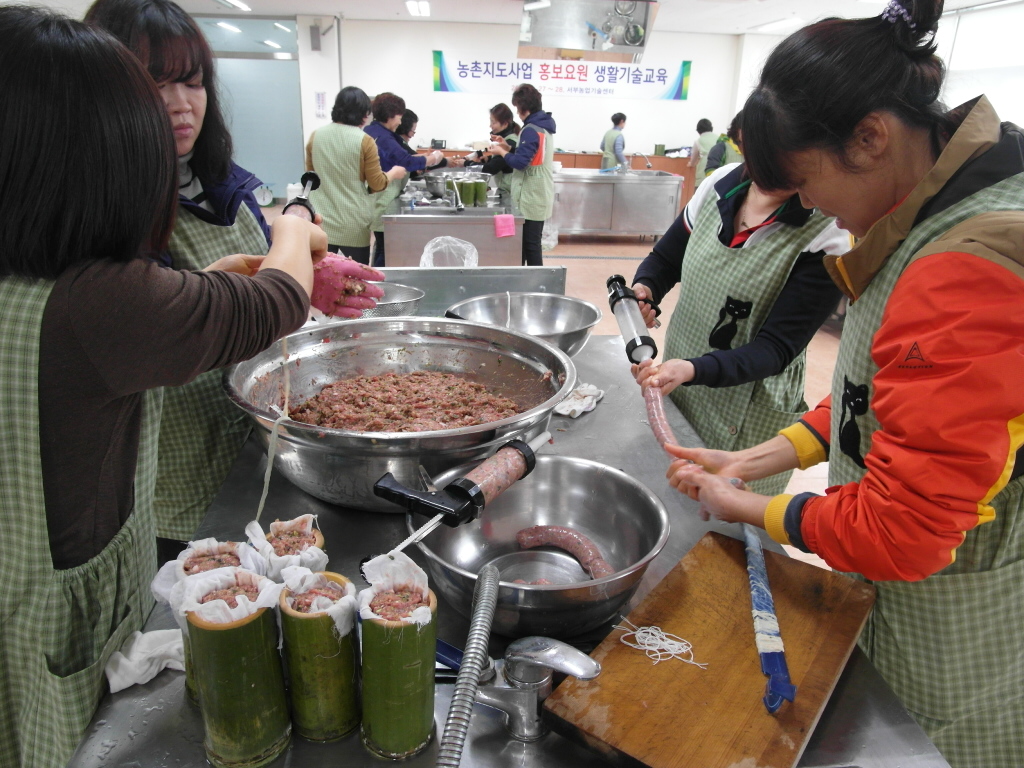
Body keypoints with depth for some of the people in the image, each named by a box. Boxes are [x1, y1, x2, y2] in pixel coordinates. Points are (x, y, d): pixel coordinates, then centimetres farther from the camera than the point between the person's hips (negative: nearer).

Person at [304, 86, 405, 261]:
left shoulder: (315, 136, 2)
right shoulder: (365, 141, -10)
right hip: (353, 224, -3)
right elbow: (377, 184, -4)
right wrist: (394, 173, 15)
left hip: (320, 220, 4)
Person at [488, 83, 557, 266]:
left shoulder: (531, 130, -17)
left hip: (531, 198, -10)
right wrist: (508, 146, 12)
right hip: (538, 195, 10)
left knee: (529, 245, -4)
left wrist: (502, 152, -7)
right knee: (531, 243, 15)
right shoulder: (543, 126, 13)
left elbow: (520, 162, -22)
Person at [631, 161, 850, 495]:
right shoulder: (722, 184, -2)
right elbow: (664, 259, 10)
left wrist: (693, 370, -34)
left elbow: (776, 349, -19)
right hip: (675, 399, 5)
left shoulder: (827, 237, -18)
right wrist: (643, 289, -13)